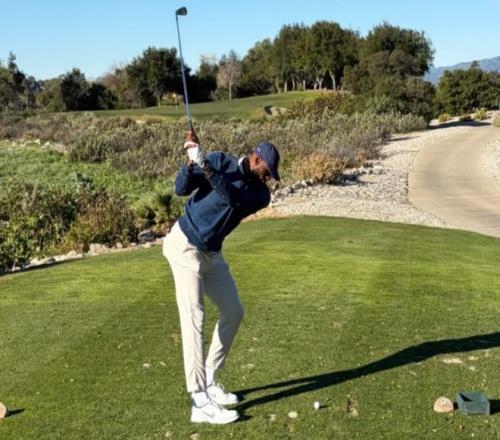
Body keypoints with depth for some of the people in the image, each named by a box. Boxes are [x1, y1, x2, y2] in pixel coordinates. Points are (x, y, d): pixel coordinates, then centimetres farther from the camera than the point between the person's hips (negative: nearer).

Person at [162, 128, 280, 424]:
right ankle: (200, 402, -13)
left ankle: (209, 381, 21)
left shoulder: (261, 194, -4)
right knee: (195, 318, -12)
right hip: (185, 246, -6)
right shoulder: (221, 161, -10)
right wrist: (192, 162, -33)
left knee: (234, 312, 8)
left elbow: (232, 197, -24)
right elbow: (182, 189, -16)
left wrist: (206, 167, -36)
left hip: (212, 254, 6)